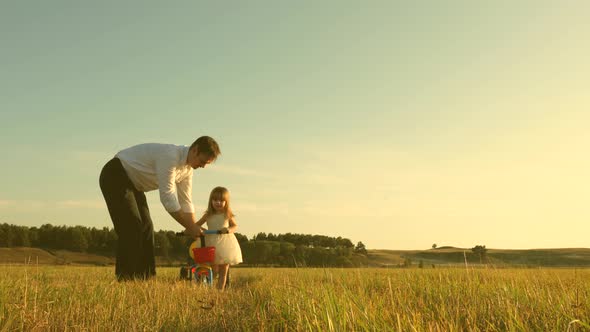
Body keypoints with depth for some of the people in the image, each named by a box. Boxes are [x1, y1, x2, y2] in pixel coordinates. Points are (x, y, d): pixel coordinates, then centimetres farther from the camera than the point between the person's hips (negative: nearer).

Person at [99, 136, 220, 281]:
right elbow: (167, 198, -32)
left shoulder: (187, 169, -1)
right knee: (132, 227, -18)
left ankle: (145, 279, 7)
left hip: (133, 183, 9)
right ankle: (126, 279, -14)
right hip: (115, 177, -9)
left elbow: (186, 202, 5)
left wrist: (195, 230, -2)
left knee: (146, 228, 3)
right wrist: (189, 226, -27)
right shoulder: (170, 156, -31)